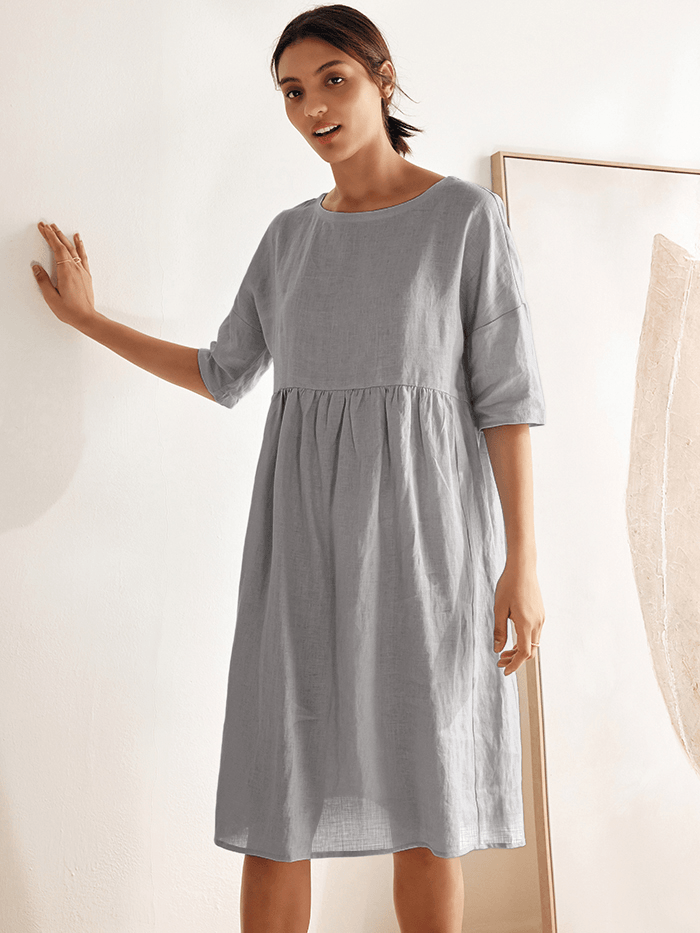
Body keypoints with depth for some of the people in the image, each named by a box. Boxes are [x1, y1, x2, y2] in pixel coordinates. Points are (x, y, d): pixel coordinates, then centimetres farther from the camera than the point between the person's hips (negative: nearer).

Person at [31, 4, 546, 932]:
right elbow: (223, 374, 19)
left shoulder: (469, 214, -1)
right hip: (308, 528, 4)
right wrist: (89, 319, 23)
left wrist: (522, 562, -10)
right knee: (277, 792, 2)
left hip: (421, 521, -3)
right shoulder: (291, 235, 13)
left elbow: (505, 392, -5)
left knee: (423, 796, 2)